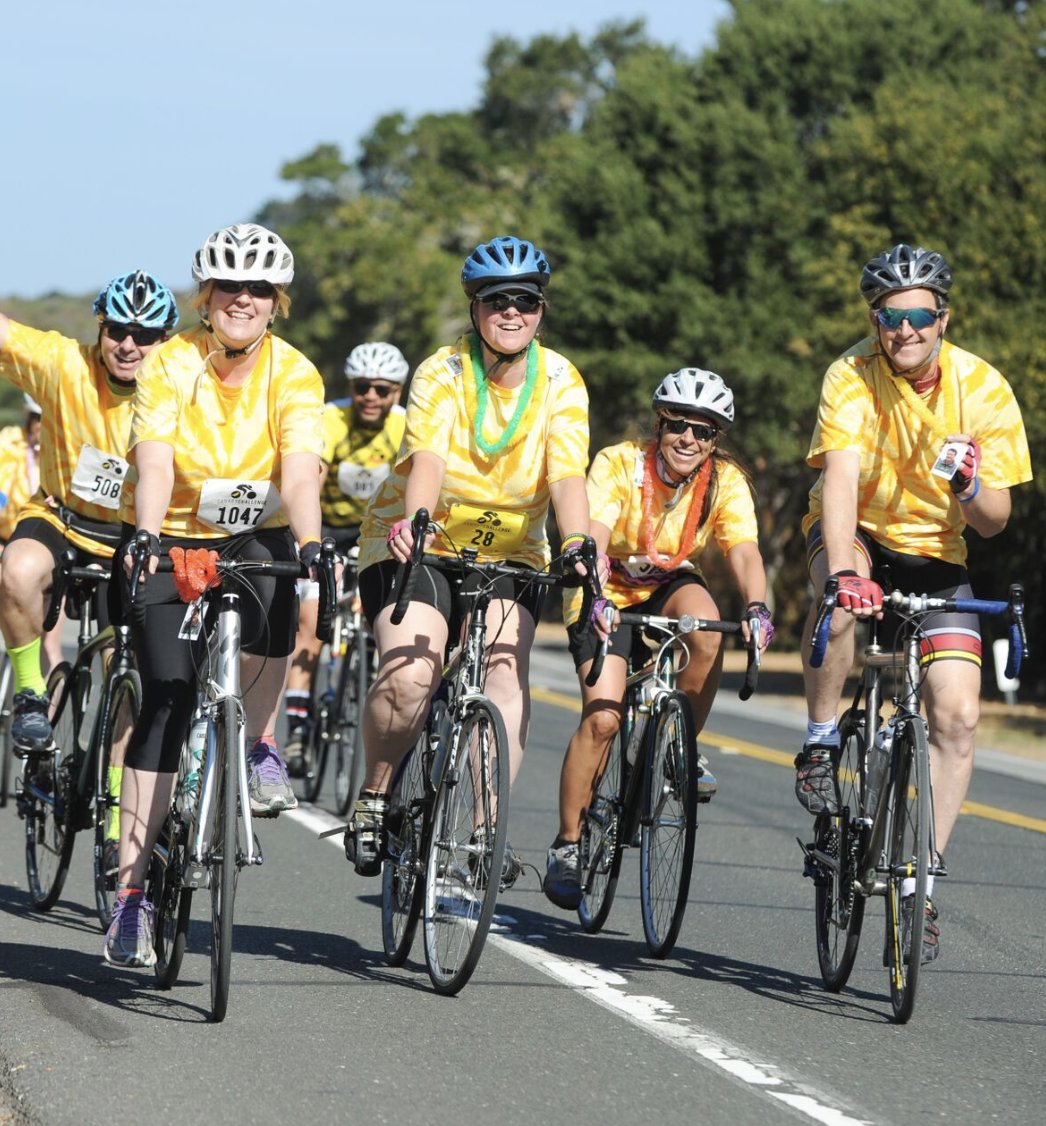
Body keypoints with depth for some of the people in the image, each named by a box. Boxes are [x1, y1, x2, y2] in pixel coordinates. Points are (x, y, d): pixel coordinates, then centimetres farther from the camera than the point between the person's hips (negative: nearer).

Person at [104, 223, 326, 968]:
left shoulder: (294, 375, -10)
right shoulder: (170, 365, -12)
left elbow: (300, 472, -23)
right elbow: (154, 463, -25)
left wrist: (309, 546, -42)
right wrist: (144, 538, -44)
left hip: (253, 538, 1)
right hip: (170, 542, -1)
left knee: (276, 592, -35)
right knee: (167, 701, -13)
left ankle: (260, 748, -8)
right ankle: (132, 890, -11)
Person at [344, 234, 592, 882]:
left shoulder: (560, 380, -9)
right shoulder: (442, 373, -16)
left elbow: (567, 473, -22)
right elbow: (428, 458, -33)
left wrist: (577, 543, -42)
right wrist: (411, 520, -54)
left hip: (510, 553, 2)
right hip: (418, 547, -2)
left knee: (506, 678, -21)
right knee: (408, 678, -23)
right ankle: (374, 799, 1)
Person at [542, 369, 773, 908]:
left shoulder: (726, 481, -15)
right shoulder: (619, 464, -22)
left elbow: (744, 551, -27)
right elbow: (594, 537, -34)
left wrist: (756, 606, -47)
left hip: (671, 586, 2)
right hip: (610, 595, -2)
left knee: (705, 624, -33)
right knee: (602, 717, -18)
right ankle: (566, 845, -5)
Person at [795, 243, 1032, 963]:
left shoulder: (984, 390, -13)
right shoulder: (854, 376, -21)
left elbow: (994, 522, -9)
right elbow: (840, 478, -35)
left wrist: (970, 487, -33)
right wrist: (845, 572, -51)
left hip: (935, 554, 2)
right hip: (856, 532, -2)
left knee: (958, 716, -13)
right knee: (842, 596, -39)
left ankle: (919, 882, -2)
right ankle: (821, 742, -16)